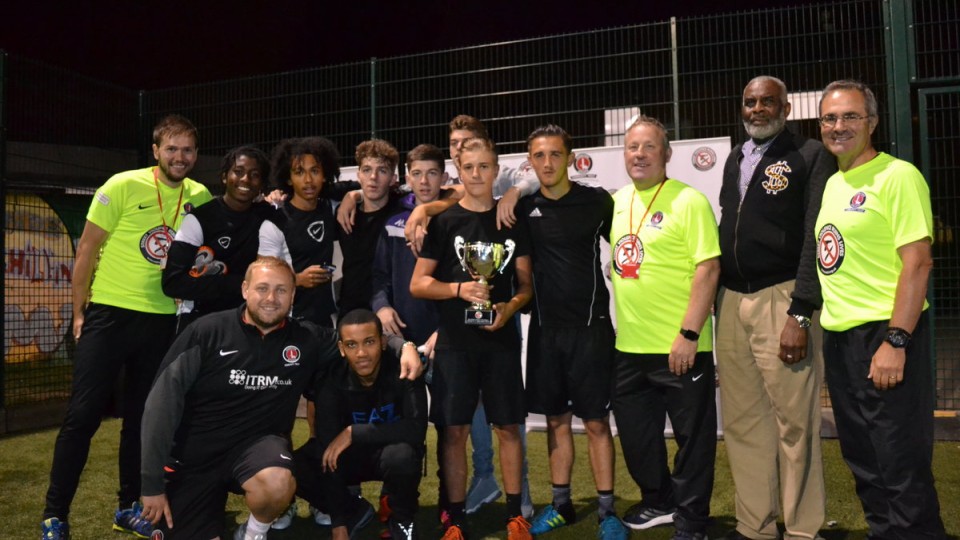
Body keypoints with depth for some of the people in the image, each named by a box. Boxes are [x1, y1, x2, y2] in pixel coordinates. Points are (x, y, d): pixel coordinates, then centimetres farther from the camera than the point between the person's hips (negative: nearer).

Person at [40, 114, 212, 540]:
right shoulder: (123, 186, -8)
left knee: (143, 417, 12)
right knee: (83, 416, -2)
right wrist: (79, 309, -5)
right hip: (109, 313, -4)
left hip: (161, 321, 4)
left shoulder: (200, 197, 3)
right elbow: (88, 247, -4)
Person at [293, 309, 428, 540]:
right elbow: (329, 448, -24)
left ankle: (401, 519, -5)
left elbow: (416, 429, -35)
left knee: (401, 455, -38)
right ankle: (353, 510, 5)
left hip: (390, 453, -2)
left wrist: (353, 433, -35)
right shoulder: (332, 382, -19)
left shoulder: (402, 372, -24)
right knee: (294, 468, -23)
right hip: (351, 456, 2)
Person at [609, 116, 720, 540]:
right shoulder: (616, 202, 9)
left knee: (693, 437, 7)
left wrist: (689, 334, -19)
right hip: (628, 347, 7)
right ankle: (658, 501, 39)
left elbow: (708, 268, -16)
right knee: (636, 433, 18)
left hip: (679, 347, -6)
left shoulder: (688, 201, -10)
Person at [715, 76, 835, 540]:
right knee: (742, 422, 9)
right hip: (731, 301, 6)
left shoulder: (810, 156, -2)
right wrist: (718, 297, 13)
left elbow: (816, 240, -9)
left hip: (781, 299, -6)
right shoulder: (734, 159, 17)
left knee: (793, 423, -2)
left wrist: (800, 315, -16)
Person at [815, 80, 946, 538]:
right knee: (862, 460, 16)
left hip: (884, 334, -8)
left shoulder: (897, 175, -9)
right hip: (838, 336, 8)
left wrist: (895, 341, -21)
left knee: (901, 462, 0)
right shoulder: (832, 183, 13)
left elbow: (918, 262, -16)